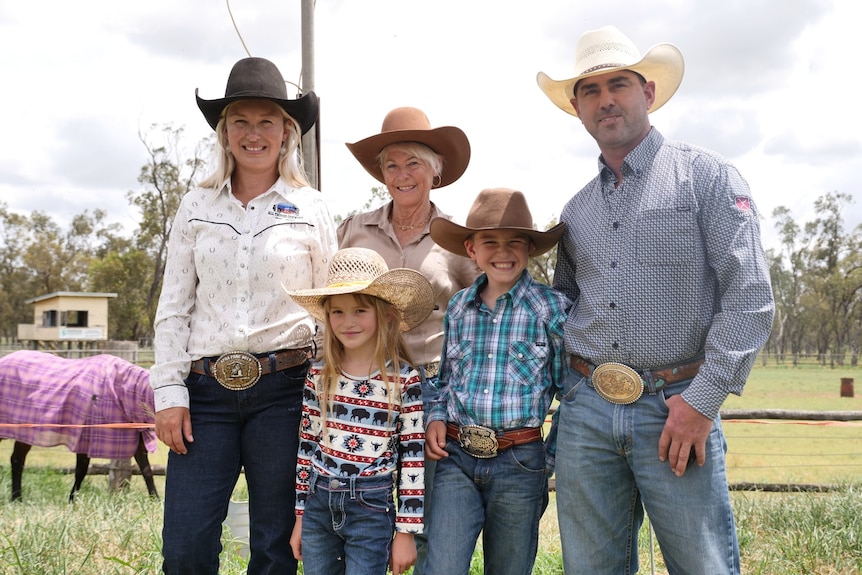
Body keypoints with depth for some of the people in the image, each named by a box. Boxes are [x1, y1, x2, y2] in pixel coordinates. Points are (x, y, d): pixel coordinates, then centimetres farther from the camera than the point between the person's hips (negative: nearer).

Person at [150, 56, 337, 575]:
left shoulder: (311, 209, 5)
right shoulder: (197, 207, 9)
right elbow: (174, 308, 8)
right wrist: (170, 393, -1)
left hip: (285, 387, -1)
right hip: (207, 390, 1)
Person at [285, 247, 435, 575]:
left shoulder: (405, 380, -8)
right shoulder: (319, 376, 2)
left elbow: (413, 458, -6)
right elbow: (307, 446, 9)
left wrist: (406, 531, -6)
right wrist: (300, 517, 11)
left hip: (371, 510, -4)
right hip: (317, 505, 4)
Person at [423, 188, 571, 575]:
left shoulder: (552, 308, -5)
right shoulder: (457, 308, 6)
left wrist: (556, 458, -3)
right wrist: (436, 416, 3)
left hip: (520, 461, -2)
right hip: (456, 457, 2)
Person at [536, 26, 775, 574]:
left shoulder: (706, 175, 0)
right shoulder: (577, 210, 17)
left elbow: (750, 298, -8)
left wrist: (703, 401, -14)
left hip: (676, 408, -5)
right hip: (586, 410, 5)